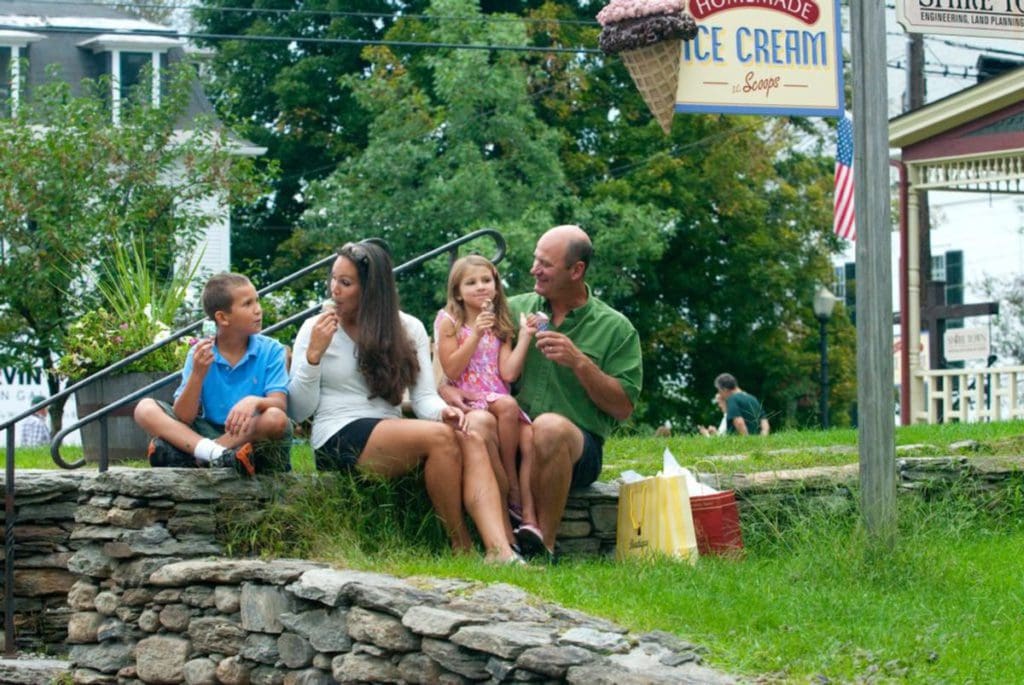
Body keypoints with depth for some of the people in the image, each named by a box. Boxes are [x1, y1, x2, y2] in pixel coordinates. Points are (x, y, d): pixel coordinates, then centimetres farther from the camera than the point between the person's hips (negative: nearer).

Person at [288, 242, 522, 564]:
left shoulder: (409, 329, 13)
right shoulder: (316, 329, 4)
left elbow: (424, 397, 6)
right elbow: (298, 411, 0)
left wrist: (442, 411, -17)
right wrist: (314, 354, -13)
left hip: (393, 438, 4)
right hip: (338, 440, -4)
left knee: (472, 442, -25)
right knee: (439, 436, -29)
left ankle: (500, 550, -41)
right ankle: (461, 547, -18)